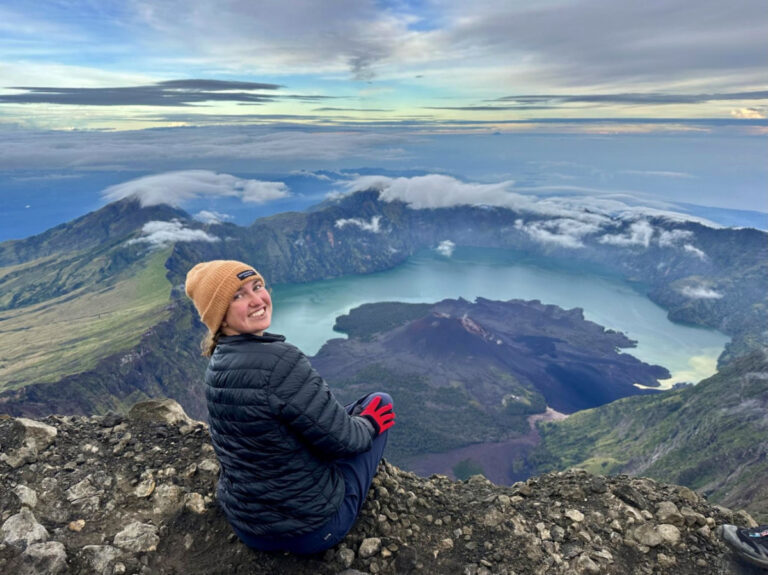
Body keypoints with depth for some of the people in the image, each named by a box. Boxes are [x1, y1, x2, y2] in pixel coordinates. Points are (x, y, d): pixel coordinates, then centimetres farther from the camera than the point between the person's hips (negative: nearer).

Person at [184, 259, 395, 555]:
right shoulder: (278, 360, -31)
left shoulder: (218, 363, -3)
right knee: (380, 403, 8)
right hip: (311, 531, -7)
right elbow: (340, 440, -23)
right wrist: (368, 425, -1)